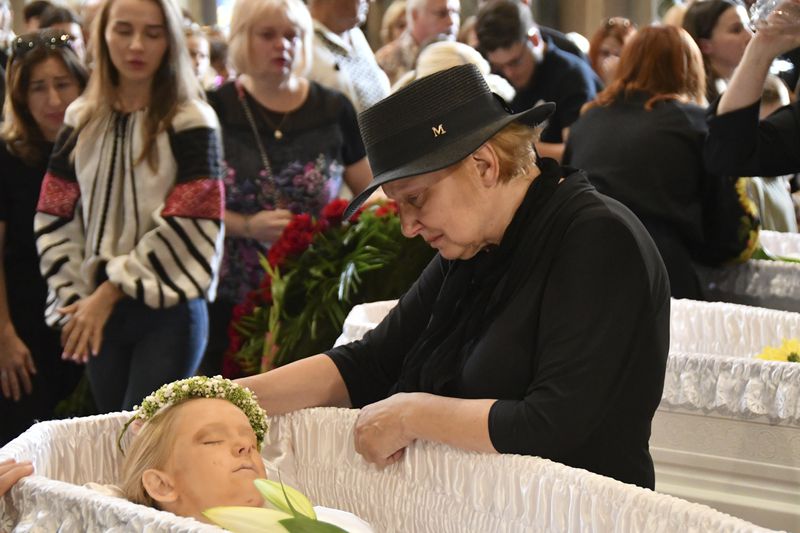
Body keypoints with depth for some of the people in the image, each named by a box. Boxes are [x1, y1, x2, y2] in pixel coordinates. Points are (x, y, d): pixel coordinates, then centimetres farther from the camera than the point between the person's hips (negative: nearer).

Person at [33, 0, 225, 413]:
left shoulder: (192, 122, -5)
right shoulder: (82, 120, 9)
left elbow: (189, 227, -12)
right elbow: (55, 219, 10)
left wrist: (111, 291, -12)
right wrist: (72, 299, 1)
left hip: (169, 309, -4)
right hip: (99, 314, 4)